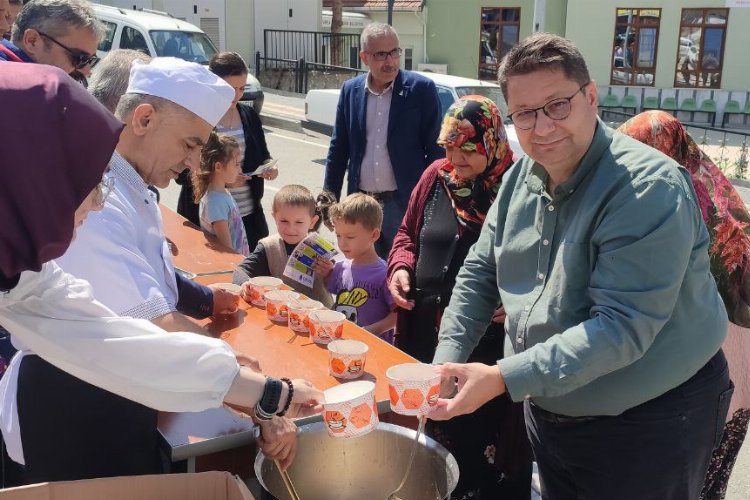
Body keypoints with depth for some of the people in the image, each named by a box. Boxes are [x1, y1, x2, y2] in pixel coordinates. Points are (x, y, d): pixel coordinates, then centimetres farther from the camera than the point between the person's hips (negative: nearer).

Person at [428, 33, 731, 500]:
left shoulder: (648, 189, -25)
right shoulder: (521, 177, -1)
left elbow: (622, 327, -31)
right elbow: (481, 272, 5)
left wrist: (503, 378, -33)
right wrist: (446, 361, -6)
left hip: (648, 425, -6)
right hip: (549, 410, 7)